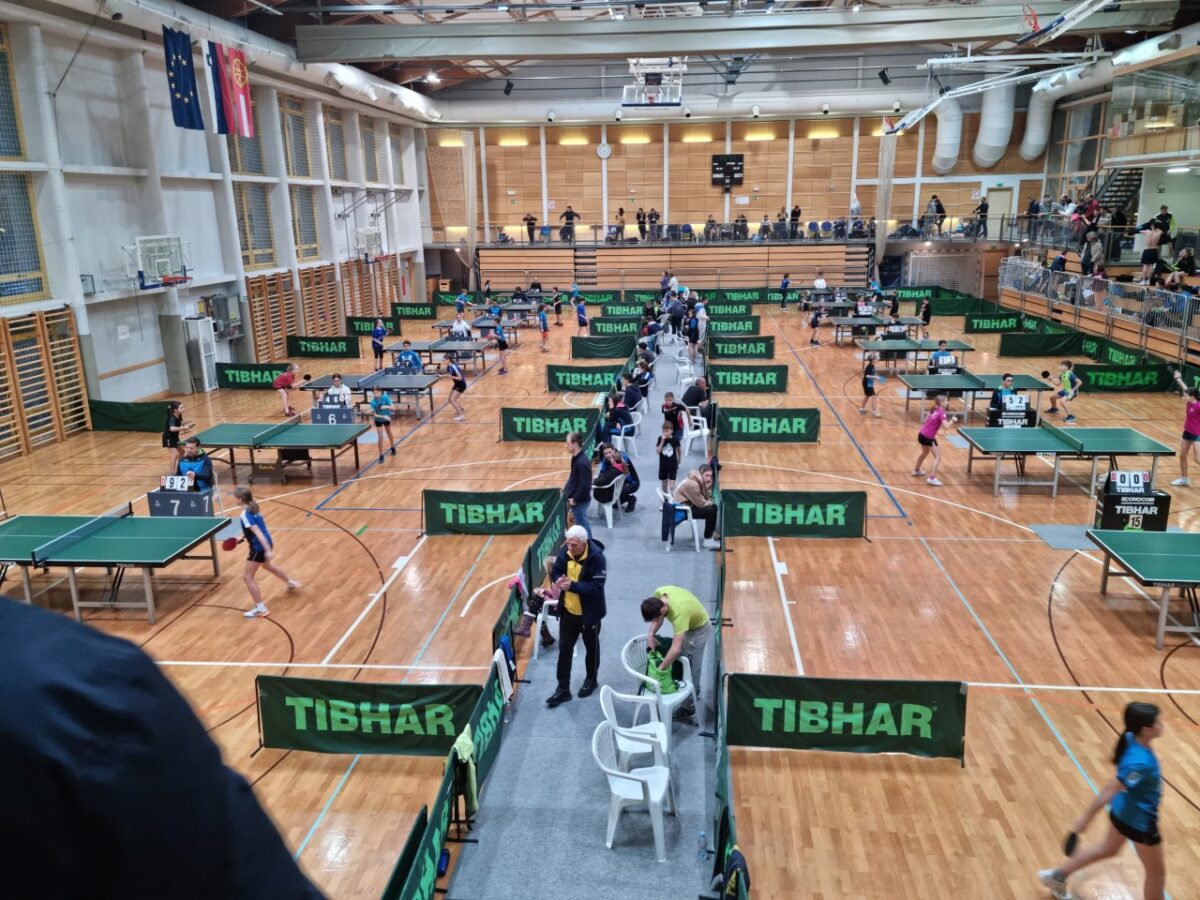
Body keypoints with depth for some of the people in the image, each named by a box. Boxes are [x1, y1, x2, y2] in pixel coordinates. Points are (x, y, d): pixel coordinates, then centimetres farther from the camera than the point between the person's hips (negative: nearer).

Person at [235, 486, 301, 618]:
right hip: (267, 543, 10)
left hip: (259, 548, -10)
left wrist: (268, 551, -33)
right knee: (268, 566, 37)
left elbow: (258, 532, -29)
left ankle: (260, 608, 3)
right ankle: (292, 583, 54)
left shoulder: (245, 515, -22)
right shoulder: (253, 508, 5)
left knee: (247, 578, 0)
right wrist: (242, 537, 19)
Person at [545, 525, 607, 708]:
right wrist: (558, 580, -21)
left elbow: (596, 587, -28)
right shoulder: (565, 551, -10)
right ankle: (563, 688, 25)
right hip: (567, 610, 5)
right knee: (564, 649, 12)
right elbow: (555, 571, 3)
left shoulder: (597, 557, -26)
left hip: (589, 613, -4)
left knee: (591, 647, 18)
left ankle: (591, 680, 42)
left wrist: (572, 585, -36)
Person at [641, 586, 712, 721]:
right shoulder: (659, 594, -24)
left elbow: (676, 649, -44)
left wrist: (660, 669, -38)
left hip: (698, 629, -8)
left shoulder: (679, 613, -44)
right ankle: (695, 693, 40)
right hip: (684, 624, 8)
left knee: (690, 666, 0)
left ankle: (690, 706, 14)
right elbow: (657, 618, -5)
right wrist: (650, 635, -21)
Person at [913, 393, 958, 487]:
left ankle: (916, 470, 49)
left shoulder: (934, 409, 7)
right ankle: (932, 478, -12)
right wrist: (953, 420, -12)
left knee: (925, 453, 32)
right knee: (938, 456, -5)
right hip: (928, 437, -9)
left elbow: (925, 421, 15)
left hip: (922, 434, 9)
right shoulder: (941, 412, -17)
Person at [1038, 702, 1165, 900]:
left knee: (1108, 849, 30)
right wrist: (1085, 819, -25)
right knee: (1157, 872, 16)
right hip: (1139, 821, -8)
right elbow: (1109, 791, -32)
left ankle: (1057, 875, 40)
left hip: (1123, 812, 8)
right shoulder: (1139, 763, -38)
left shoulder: (1132, 740, -14)